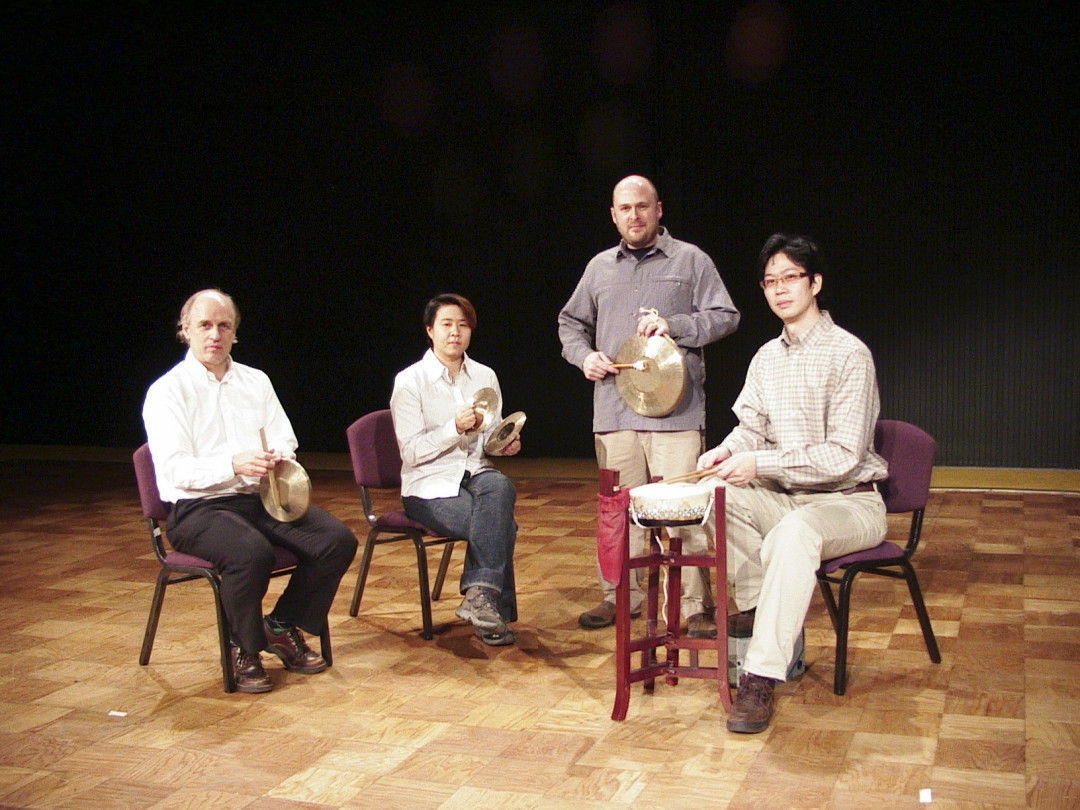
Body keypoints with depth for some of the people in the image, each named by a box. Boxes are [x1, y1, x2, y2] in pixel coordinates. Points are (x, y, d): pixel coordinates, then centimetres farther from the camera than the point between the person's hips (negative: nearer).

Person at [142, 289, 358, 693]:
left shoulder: (256, 381, 16)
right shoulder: (167, 392, -2)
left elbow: (286, 443, 12)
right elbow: (175, 470, -13)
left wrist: (278, 457, -14)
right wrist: (234, 465, -29)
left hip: (262, 498, 6)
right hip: (198, 509, -5)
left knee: (338, 539, -16)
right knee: (252, 553, -36)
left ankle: (283, 626, 5)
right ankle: (243, 649, -9)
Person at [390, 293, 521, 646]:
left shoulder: (485, 376, 11)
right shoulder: (410, 381, -4)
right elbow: (411, 452, -10)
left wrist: (506, 443, -5)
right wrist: (456, 427, -22)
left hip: (477, 475, 4)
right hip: (431, 488, -4)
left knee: (500, 487, -34)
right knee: (501, 523, -30)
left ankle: (481, 596, -30)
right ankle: (491, 606, -16)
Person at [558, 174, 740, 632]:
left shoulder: (690, 260, 6)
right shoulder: (600, 267, 17)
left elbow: (725, 317, 2)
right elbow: (570, 322, 25)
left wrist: (673, 327, -12)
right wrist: (583, 354, 4)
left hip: (674, 410, -4)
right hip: (613, 410, 4)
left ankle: (697, 606, 2)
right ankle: (621, 597, 21)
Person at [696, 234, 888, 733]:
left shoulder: (848, 354, -14)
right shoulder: (767, 358, 9)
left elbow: (843, 454, -20)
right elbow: (752, 426, 12)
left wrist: (761, 463, -25)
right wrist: (729, 449, -13)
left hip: (848, 501, -7)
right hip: (788, 498, 7)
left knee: (795, 533, -37)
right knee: (718, 495, -17)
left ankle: (762, 676, -34)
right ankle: (756, 605, -2)